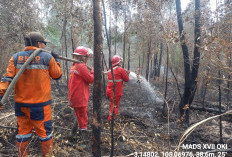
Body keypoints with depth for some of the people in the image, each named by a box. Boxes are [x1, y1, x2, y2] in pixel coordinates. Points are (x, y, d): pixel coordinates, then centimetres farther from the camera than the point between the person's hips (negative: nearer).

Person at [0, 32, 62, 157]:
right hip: (40, 104, -4)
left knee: (23, 131, 17)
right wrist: (55, 61, 14)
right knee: (44, 131, 9)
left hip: (20, 103, 4)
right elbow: (57, 75, 2)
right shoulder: (47, 57, -7)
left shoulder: (16, 57, 4)